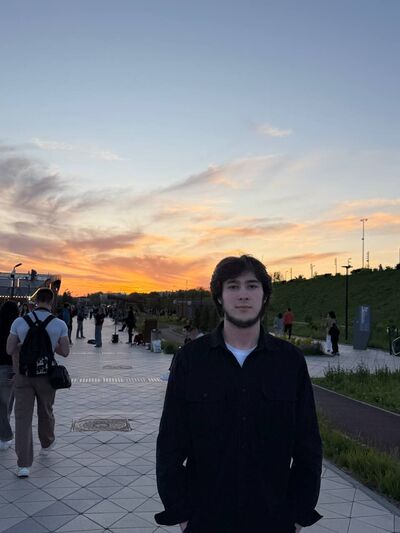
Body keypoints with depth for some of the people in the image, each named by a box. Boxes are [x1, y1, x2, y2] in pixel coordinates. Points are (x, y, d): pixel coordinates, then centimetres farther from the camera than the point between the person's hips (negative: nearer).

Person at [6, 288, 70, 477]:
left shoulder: (19, 322, -9)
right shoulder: (60, 324, -11)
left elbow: (10, 350, -4)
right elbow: (65, 352, -5)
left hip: (23, 375, 0)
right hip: (46, 375, 0)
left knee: (23, 418, 3)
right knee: (45, 411, 23)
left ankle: (24, 465, -2)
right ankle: (46, 444, 47)